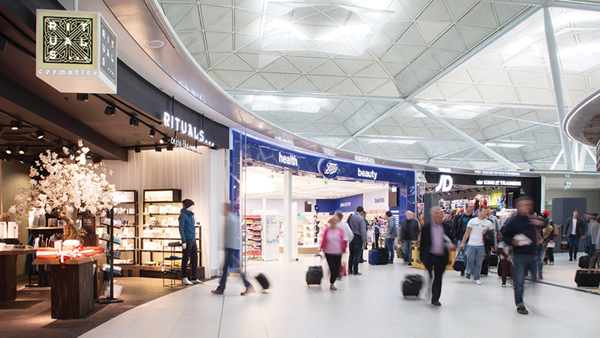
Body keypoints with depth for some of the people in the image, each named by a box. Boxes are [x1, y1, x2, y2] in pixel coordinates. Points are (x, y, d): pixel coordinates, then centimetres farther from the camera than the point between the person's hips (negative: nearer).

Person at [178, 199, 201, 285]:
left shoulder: (190, 215, 17)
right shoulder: (183, 215, -7)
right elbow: (181, 228, -12)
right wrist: (183, 241, -18)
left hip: (193, 240, 8)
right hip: (187, 240, -8)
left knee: (194, 258, 6)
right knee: (186, 259, -2)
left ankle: (194, 278, 10)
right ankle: (185, 279, 5)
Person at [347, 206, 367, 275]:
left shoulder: (350, 217, 5)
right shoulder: (361, 219, -15)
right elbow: (363, 231, -15)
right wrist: (364, 241, -10)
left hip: (351, 238, 6)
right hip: (358, 238, -6)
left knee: (351, 254, 14)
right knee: (357, 255, 1)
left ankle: (350, 270, 19)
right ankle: (355, 271, 5)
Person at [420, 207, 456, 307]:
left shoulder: (445, 227, 7)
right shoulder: (426, 227, -2)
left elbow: (450, 239, 14)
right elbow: (423, 242, 0)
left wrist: (450, 245, -9)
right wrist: (421, 256, -2)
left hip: (441, 257, 3)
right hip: (430, 256, -3)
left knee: (438, 278, 8)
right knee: (430, 277, 0)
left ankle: (435, 298, 18)